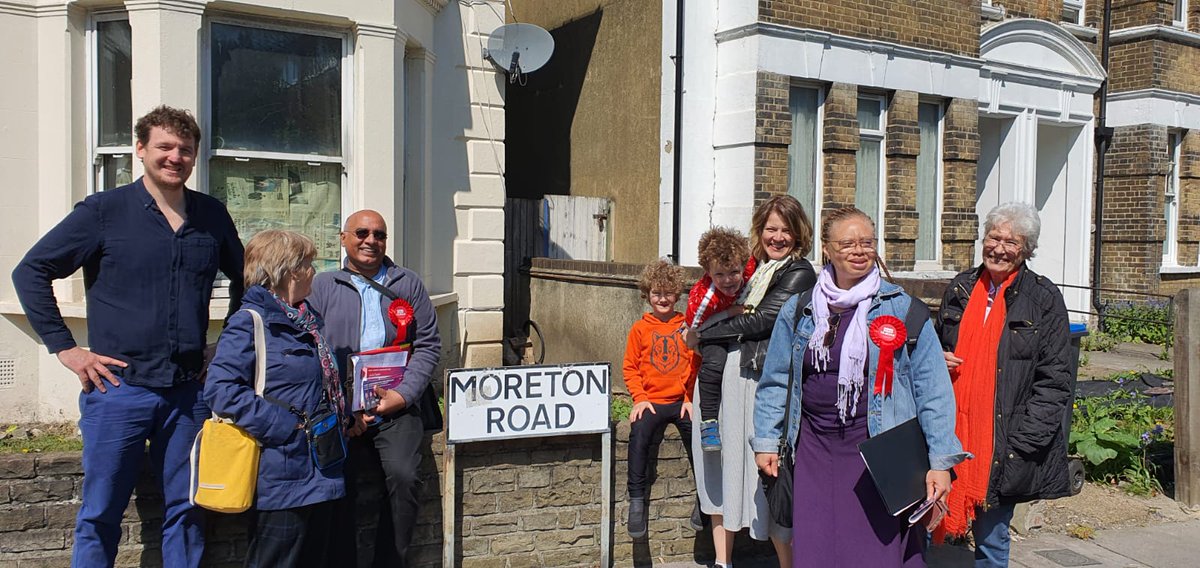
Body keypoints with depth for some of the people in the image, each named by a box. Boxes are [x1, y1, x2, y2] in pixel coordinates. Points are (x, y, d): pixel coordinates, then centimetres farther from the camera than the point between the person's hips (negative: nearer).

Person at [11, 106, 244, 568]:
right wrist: (64, 348, -5)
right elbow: (30, 272, 0)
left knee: (187, 512, 10)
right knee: (100, 516, 6)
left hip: (188, 391, 3)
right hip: (119, 387, -3)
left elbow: (244, 280, 23)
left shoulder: (212, 216, 8)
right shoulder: (105, 211, -2)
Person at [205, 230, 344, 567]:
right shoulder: (250, 323, -12)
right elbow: (219, 389, -23)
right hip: (282, 481, -9)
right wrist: (284, 425, -23)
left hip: (320, 475, 9)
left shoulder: (308, 320, 15)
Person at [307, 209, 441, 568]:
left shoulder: (408, 284, 16)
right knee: (338, 483, -16)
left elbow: (428, 345, 9)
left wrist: (403, 395, -6)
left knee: (404, 476, -19)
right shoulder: (323, 287, 13)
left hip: (397, 406, 0)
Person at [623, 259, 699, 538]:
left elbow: (696, 365, 7)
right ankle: (636, 499, -15)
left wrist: (692, 399, -3)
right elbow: (630, 367, 8)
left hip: (682, 402, 0)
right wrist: (640, 398, -5)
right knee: (639, 434, -27)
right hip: (651, 403, 0)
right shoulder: (640, 328, 7)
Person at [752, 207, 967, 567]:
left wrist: (940, 461, -7)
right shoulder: (798, 311, 7)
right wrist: (766, 441, 9)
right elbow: (776, 382, 14)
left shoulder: (904, 310, -1)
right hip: (815, 451, 3)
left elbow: (933, 389, -3)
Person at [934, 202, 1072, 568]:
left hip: (1003, 444, -4)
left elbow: (1054, 380, -4)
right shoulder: (961, 289, 11)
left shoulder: (1044, 299, -1)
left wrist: (1025, 440, -12)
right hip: (955, 435, 4)